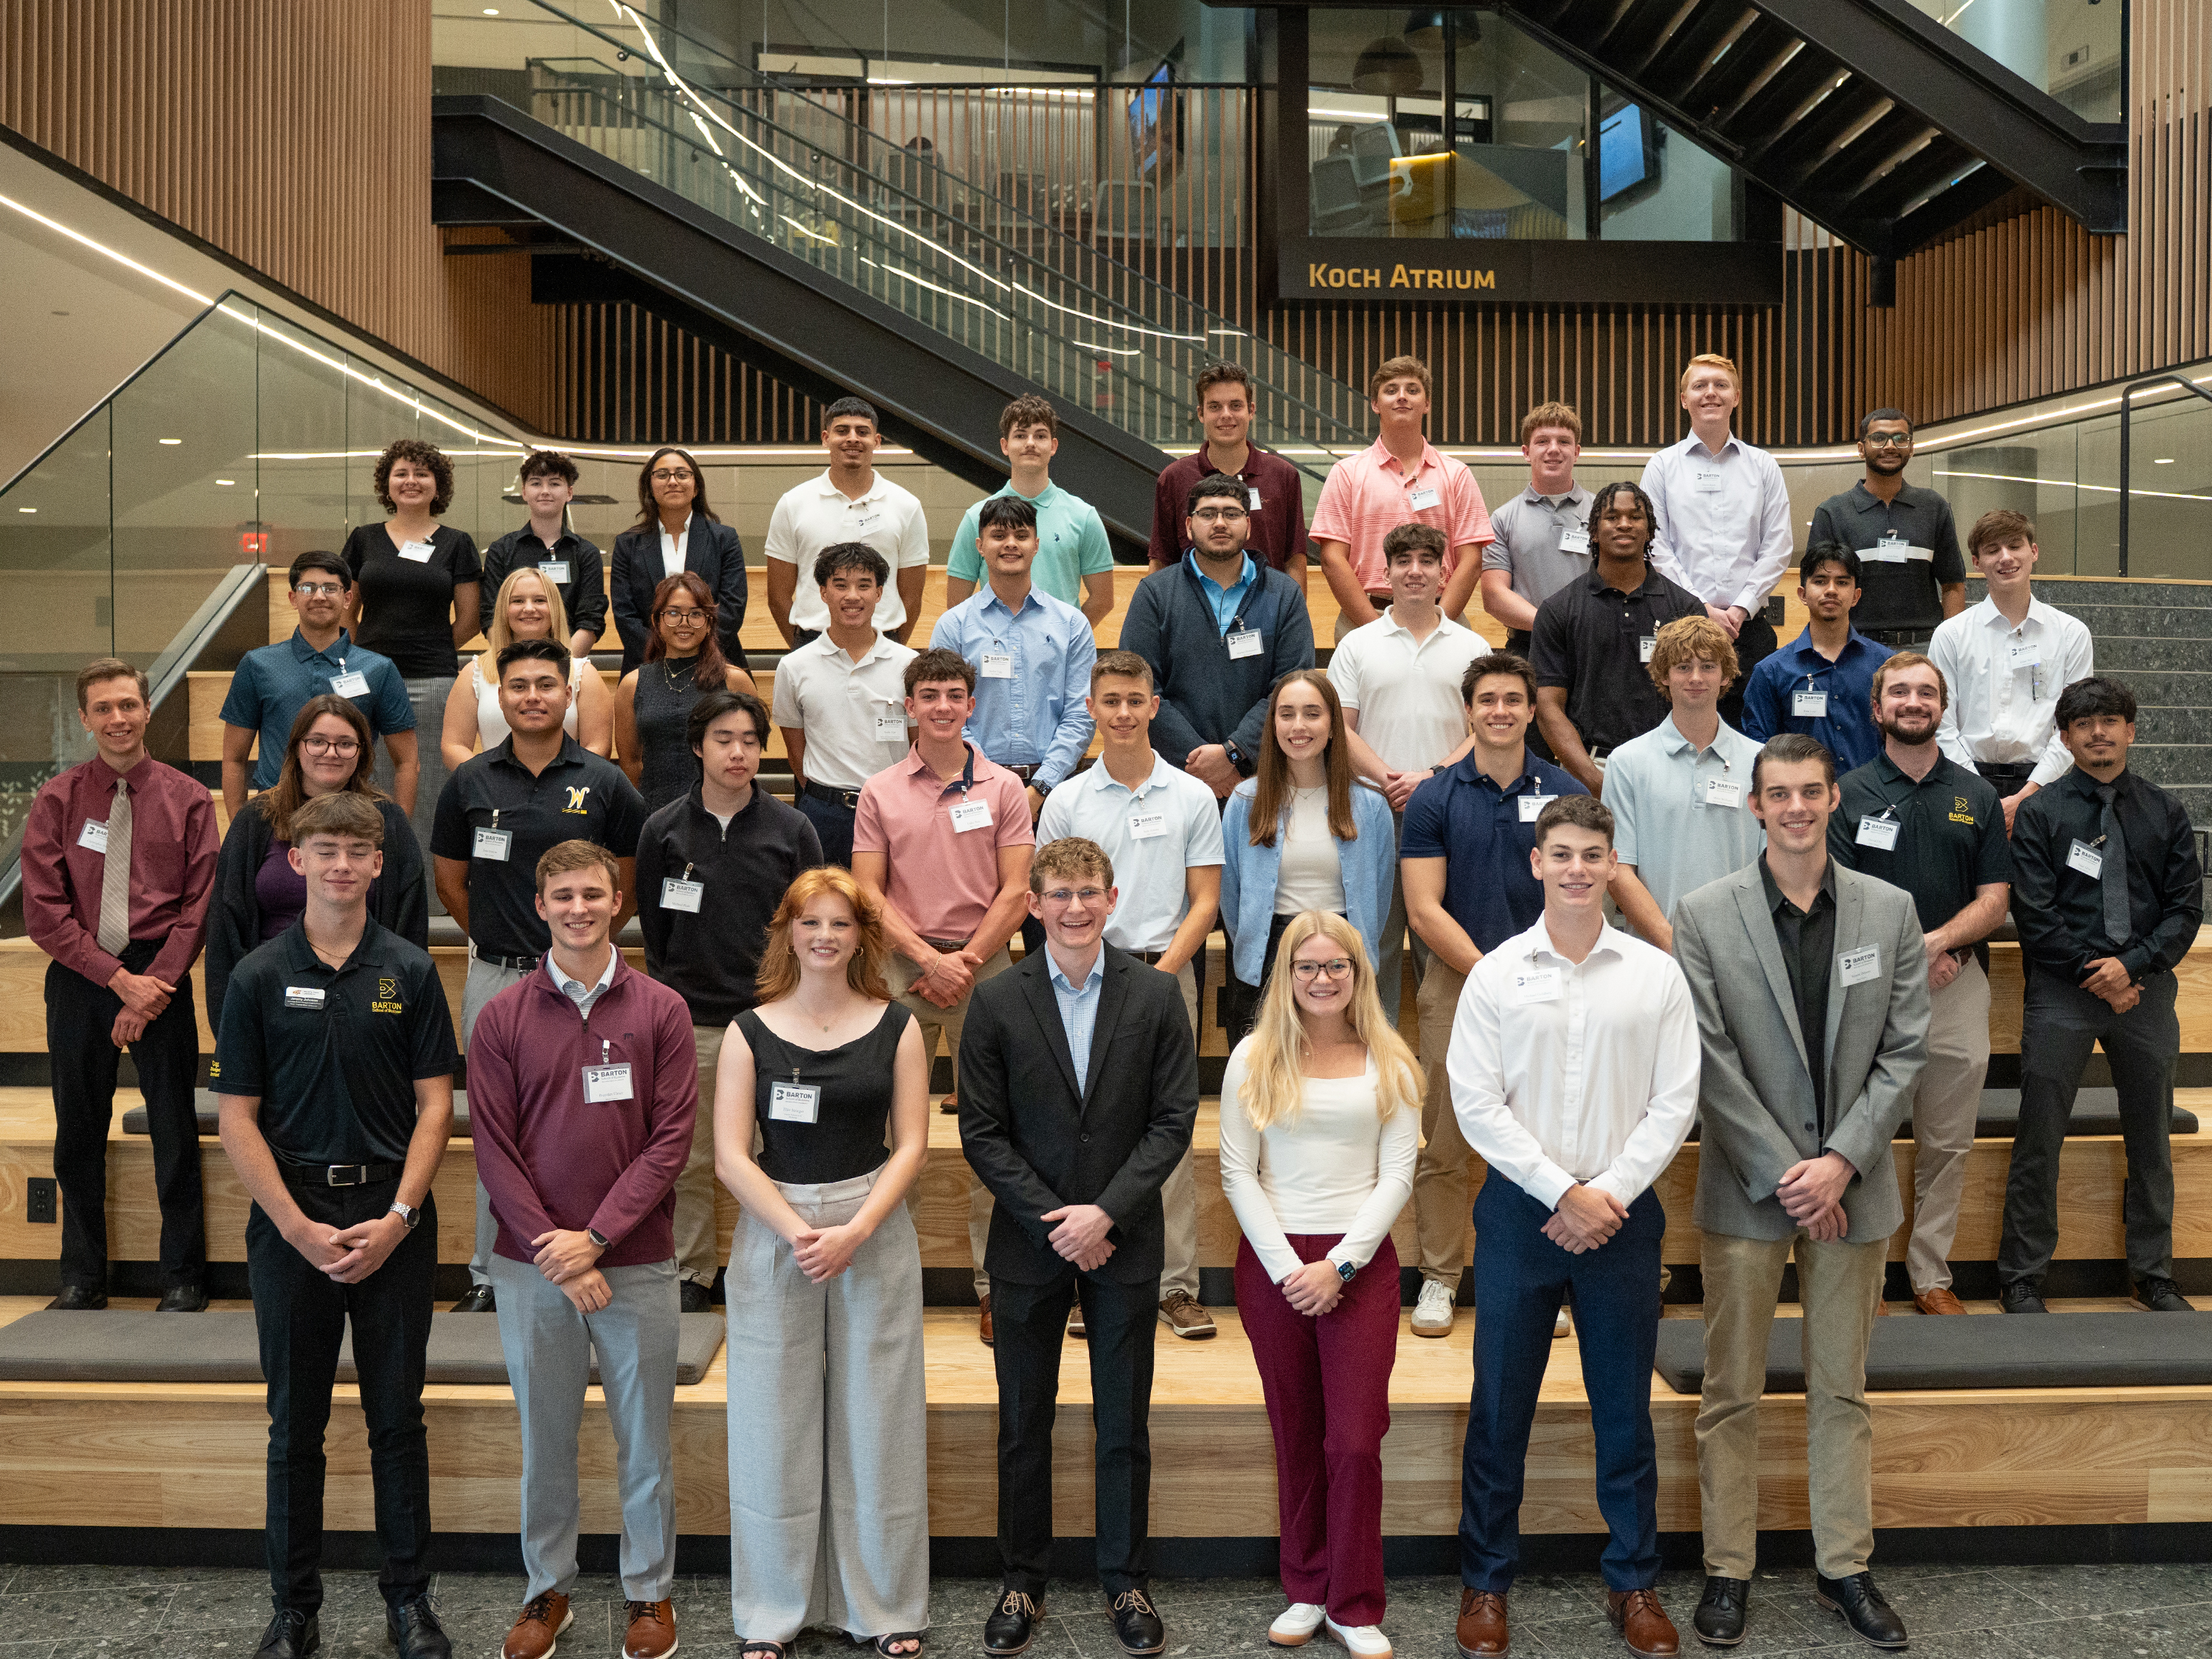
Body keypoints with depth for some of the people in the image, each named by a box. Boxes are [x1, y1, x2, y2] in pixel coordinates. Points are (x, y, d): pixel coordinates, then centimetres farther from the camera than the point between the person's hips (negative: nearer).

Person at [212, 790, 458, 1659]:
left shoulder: (410, 971, 2)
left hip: (394, 1217, 0)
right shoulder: (259, 976, 1)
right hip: (290, 1219, 0)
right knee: (295, 1425, 9)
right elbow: (238, 1119, -1)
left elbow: (435, 1103, 0)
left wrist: (398, 1218, -10)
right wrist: (299, 1228, -9)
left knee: (398, 1420, 7)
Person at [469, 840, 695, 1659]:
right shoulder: (502, 1018, 1)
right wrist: (552, 1249, -10)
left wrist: (596, 1236, -12)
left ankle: (650, 1592, 26)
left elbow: (671, 1137, -5)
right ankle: (547, 1590, 30)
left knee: (644, 1438, 9)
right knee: (544, 1438, 12)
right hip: (531, 1267, 1)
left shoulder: (660, 1011, -1)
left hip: (637, 1263, -1)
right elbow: (493, 1148, -2)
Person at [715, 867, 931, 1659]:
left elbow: (910, 1146, 0)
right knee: (774, 1421, 5)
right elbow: (731, 1155, -4)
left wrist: (853, 1232, -13)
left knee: (876, 1415, 6)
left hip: (875, 1232, 0)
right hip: (771, 1234, 0)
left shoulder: (896, 1028, 3)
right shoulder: (750, 1031, 1)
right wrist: (799, 1234, -14)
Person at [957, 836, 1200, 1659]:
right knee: (1023, 1423, 11)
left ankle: (1126, 1579, 27)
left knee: (1124, 1424, 11)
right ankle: (1022, 1580, 27)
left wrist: (1107, 1212, -13)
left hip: (1123, 1243, 0)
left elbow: (1173, 1121, -4)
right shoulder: (997, 1001, -4)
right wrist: (1052, 1222, -11)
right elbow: (982, 1132, -4)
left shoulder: (1155, 996, -3)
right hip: (1027, 1243, 0)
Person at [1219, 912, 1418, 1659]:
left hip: (1361, 1264, 0)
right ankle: (1306, 1590, 24)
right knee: (1296, 1436, 9)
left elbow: (1396, 1175, 0)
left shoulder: (1390, 1063, 4)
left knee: (1355, 1440, -2)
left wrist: (1338, 1264, -9)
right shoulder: (1254, 1059, 2)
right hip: (1272, 1262, 1)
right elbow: (1237, 1174, 0)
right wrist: (1286, 1267, -9)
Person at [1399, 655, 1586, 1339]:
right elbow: (1425, 911, -4)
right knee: (1443, 1144, 3)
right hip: (1455, 980, -1)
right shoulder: (1434, 800, 1)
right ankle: (1439, 1277, 16)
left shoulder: (1566, 794, 5)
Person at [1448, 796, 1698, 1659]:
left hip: (1622, 1213, 1)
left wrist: (1610, 1195, -9)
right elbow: (1476, 1102, -5)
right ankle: (1486, 1581, 21)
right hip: (1520, 1210, -1)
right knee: (1500, 1406, 6)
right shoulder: (1496, 973, -1)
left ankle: (1633, 1582, 26)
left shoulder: (1655, 973, 2)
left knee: (1624, 1408, 10)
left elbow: (1675, 1102, -1)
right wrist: (1564, 1191, -10)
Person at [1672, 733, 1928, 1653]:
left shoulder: (1890, 910, 3)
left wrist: (1841, 1161, -10)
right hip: (1745, 1187, -2)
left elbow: (1905, 1051, 0)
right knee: (1731, 1394, 6)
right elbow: (1710, 1061, -8)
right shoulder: (1704, 915, -5)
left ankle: (1844, 1568, 26)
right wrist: (1784, 1176, -12)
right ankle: (1728, 1570, 19)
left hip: (1852, 1187, 2)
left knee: (1841, 1392, 13)